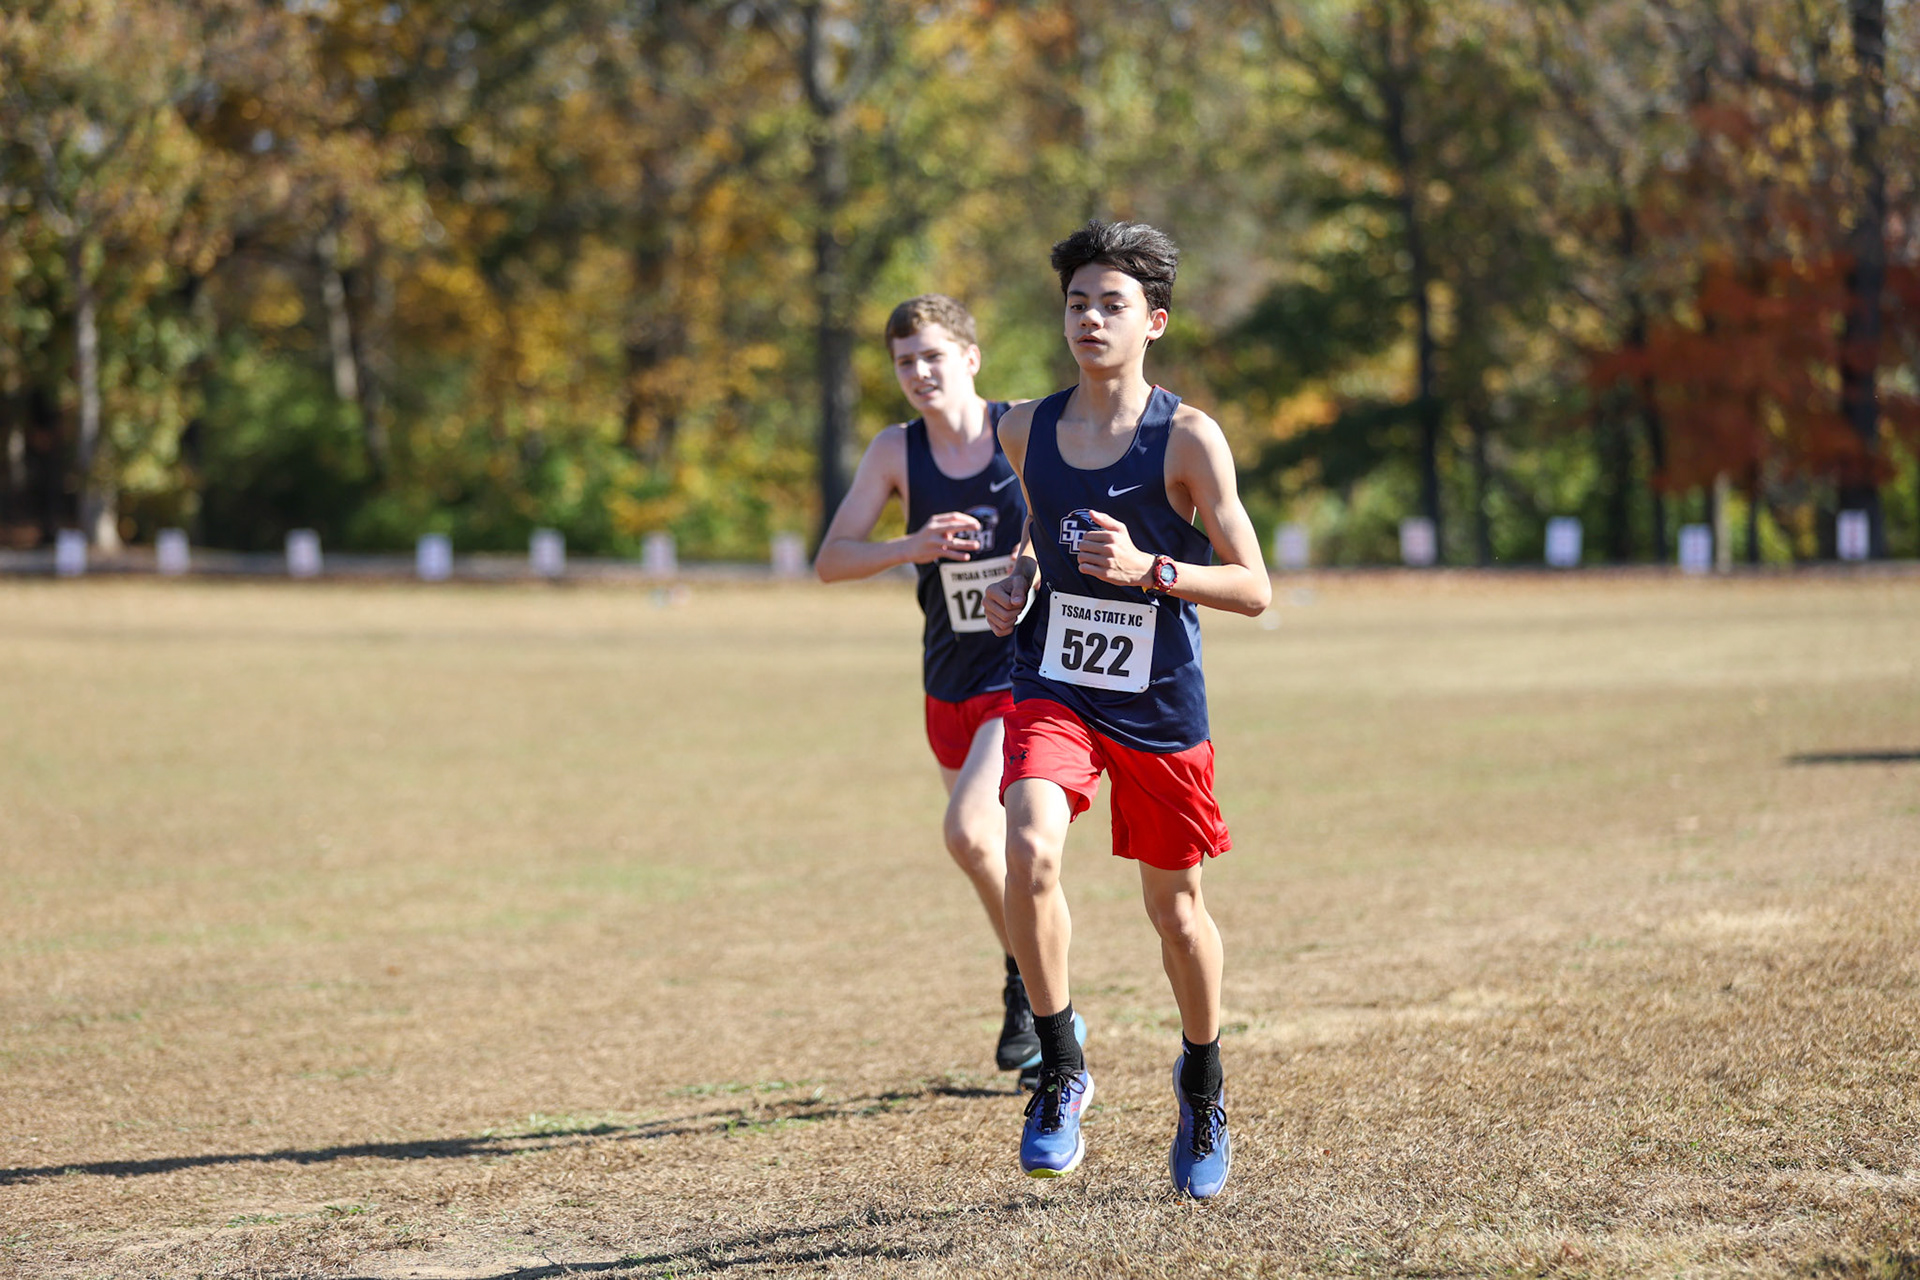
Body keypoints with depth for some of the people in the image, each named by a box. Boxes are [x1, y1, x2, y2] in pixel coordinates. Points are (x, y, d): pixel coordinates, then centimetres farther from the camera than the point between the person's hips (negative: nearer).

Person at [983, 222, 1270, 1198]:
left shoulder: (1187, 439, -10)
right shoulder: (1025, 431, 3)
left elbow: (1252, 589, -10)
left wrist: (1148, 569, -24)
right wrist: (1016, 586, 2)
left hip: (1158, 703, -2)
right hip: (1052, 687, 2)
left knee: (1173, 905, 12)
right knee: (1030, 850, -26)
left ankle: (1201, 1084, 38)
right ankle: (1060, 1071, -11)